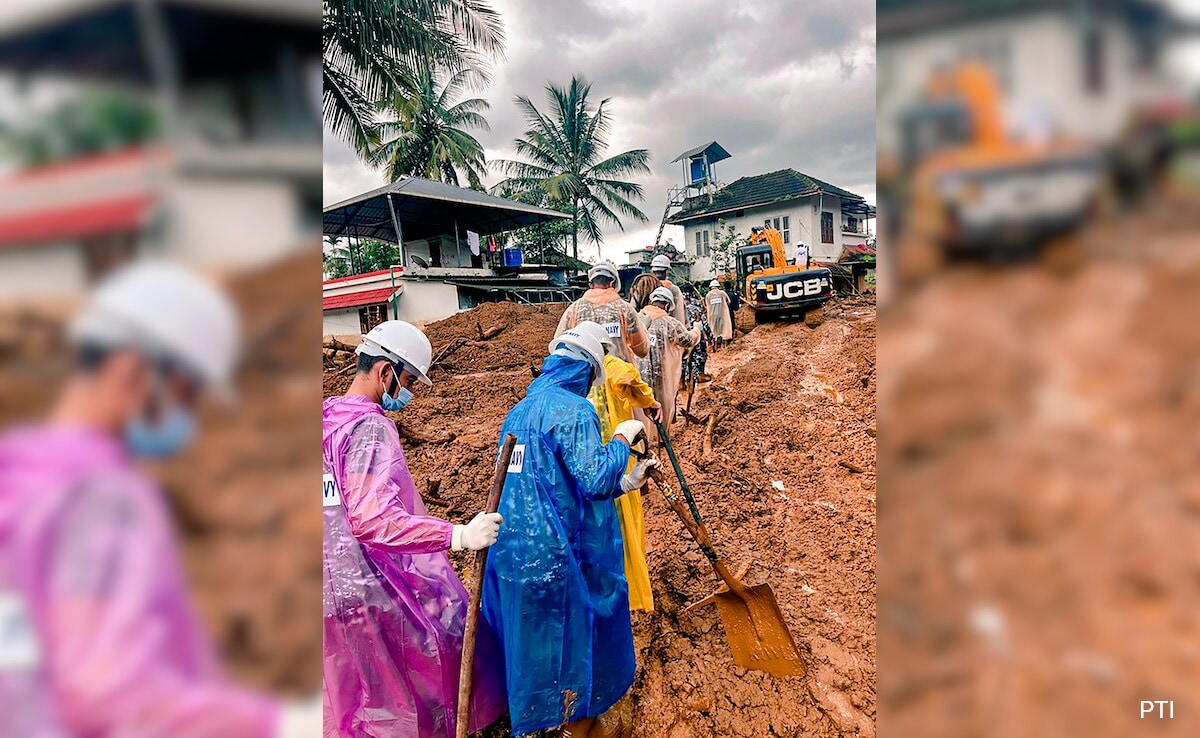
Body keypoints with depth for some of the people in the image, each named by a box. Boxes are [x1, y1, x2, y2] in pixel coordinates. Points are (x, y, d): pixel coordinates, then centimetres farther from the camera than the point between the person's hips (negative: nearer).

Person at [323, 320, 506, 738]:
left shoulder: (325, 418, 7)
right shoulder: (370, 427, -20)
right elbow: (373, 520, -31)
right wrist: (458, 536, -36)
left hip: (334, 587, 9)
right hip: (376, 588, -8)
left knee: (352, 695, 21)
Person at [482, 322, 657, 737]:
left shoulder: (520, 412, 13)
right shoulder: (574, 409, -15)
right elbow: (595, 478, -23)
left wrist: (624, 482, 20)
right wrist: (622, 438, -6)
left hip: (514, 552, 8)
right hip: (559, 557, -8)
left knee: (532, 637, 23)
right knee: (575, 635, 13)